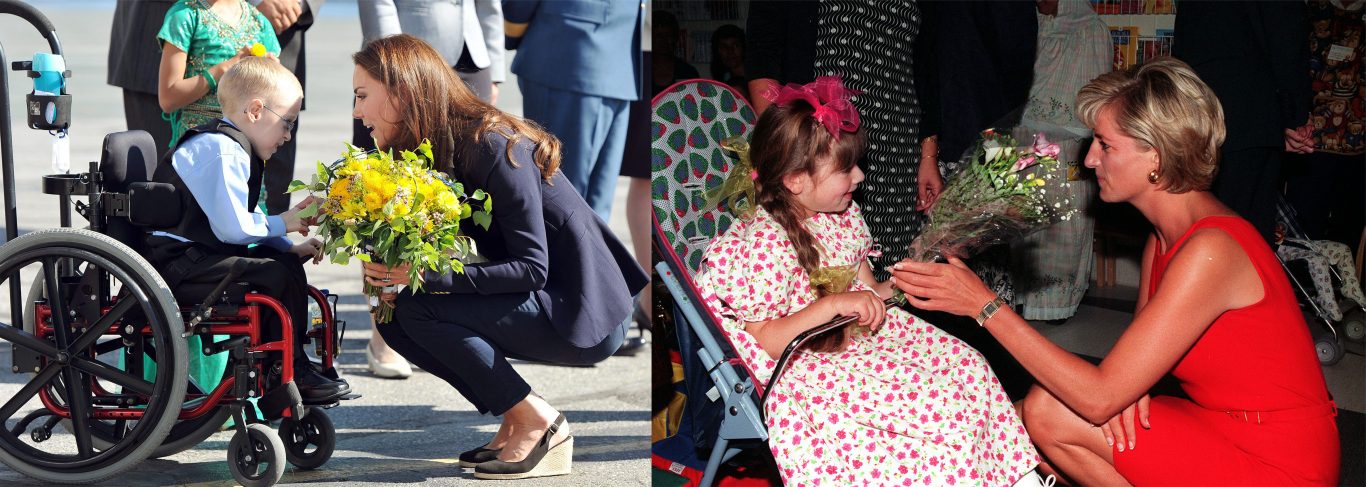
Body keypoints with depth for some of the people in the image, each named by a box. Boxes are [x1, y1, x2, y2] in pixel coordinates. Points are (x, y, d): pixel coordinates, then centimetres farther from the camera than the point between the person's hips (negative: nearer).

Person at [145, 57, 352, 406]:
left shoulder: (232, 148, 18)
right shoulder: (222, 151, -18)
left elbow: (237, 226, 22)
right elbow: (233, 227, -25)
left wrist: (289, 247, 10)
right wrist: (281, 223, -9)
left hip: (196, 255, 12)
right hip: (177, 262, -12)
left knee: (286, 262, 17)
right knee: (278, 276, -20)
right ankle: (292, 374, -7)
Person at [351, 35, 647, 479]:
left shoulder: (494, 147, -20)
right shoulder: (438, 151, 6)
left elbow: (532, 269, -23)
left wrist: (426, 277, -28)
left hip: (586, 315, -9)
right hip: (542, 306, 9)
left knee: (416, 308, -21)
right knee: (393, 317, -2)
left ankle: (538, 424, -9)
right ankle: (515, 422, 3)